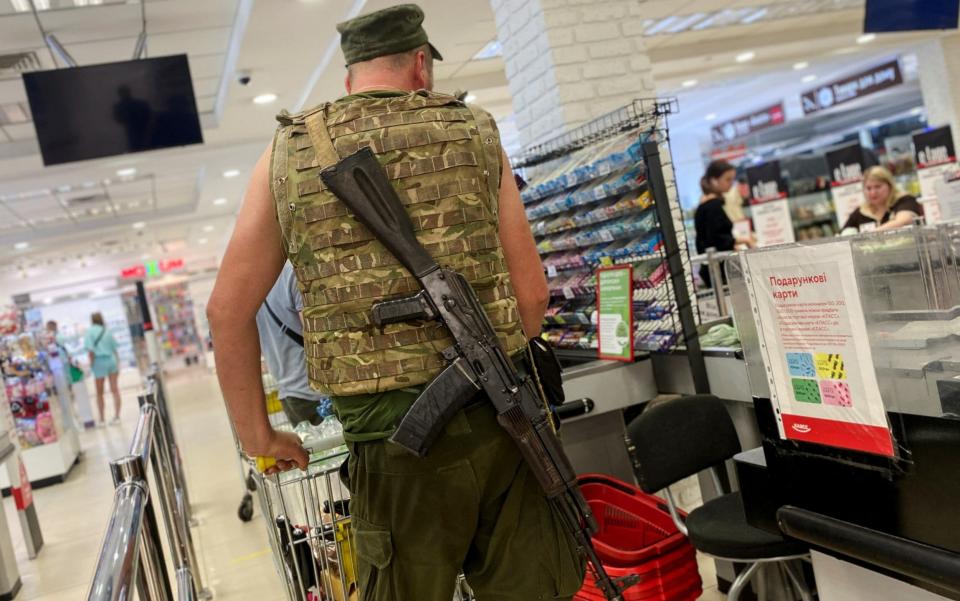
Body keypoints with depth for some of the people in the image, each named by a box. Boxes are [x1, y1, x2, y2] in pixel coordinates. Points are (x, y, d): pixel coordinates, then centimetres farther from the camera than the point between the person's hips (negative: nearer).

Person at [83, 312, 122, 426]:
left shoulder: (90, 332, -4)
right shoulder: (107, 331, 10)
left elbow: (91, 350, -15)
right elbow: (115, 349, 10)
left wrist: (91, 363, -6)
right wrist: (117, 363, 16)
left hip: (99, 361, -4)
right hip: (112, 360, 4)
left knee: (100, 393, 8)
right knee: (115, 390, 6)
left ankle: (101, 419, 15)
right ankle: (117, 416, 5)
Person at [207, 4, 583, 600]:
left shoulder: (288, 155, 6)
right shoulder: (475, 133, 5)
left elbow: (229, 310, 6)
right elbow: (532, 293, 4)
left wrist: (258, 434, 15)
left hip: (392, 439, 0)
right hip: (501, 417, 1)